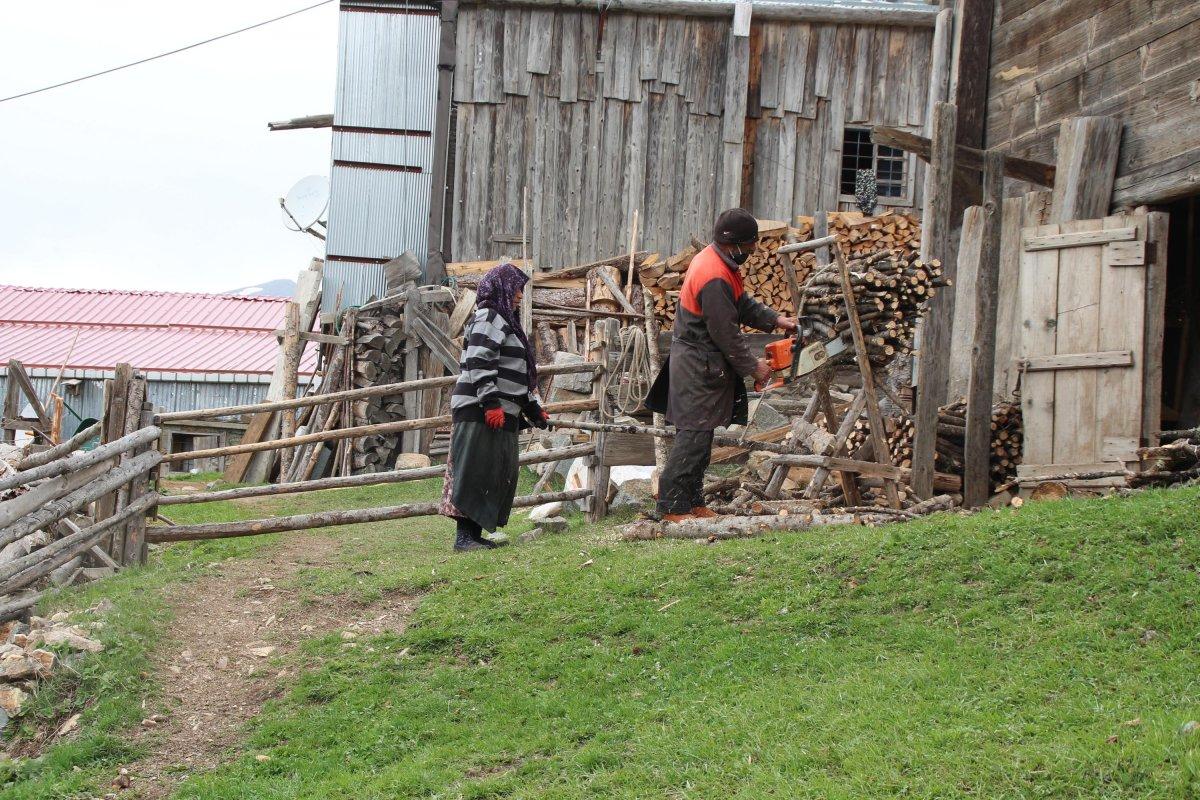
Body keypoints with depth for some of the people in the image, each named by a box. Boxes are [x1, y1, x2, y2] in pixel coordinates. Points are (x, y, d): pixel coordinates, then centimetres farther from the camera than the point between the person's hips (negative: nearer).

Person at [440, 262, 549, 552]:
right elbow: (479, 363, -19)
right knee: (475, 473, -11)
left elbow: (516, 376, 29)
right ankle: (464, 536, -12)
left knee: (497, 478, 9)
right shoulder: (488, 318, -8)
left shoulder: (505, 321, 24)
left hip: (503, 414, 10)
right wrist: (492, 402, -25)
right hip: (481, 412, -10)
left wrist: (533, 409, 31)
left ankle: (475, 534, 12)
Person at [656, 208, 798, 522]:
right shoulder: (714, 278, -26)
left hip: (703, 363, 11)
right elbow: (726, 332, -22)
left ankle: (693, 502, 21)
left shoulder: (718, 261, 7)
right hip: (699, 365, -11)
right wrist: (753, 367, -11)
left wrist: (775, 320, 7)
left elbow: (742, 303, 18)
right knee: (694, 435, -8)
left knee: (701, 435, 14)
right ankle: (673, 506, -5)